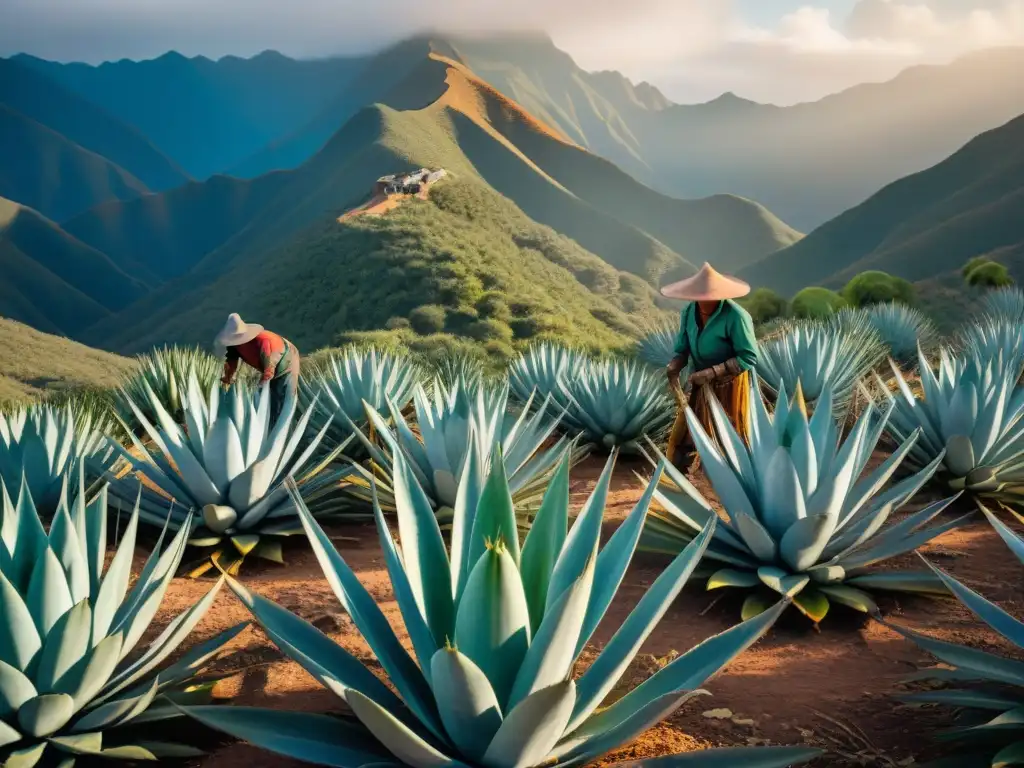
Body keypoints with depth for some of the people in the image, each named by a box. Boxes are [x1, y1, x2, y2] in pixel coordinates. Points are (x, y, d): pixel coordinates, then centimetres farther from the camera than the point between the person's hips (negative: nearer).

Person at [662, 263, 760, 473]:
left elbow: (749, 357, -23)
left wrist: (712, 372, -29)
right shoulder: (689, 312, -5)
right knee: (683, 436, 11)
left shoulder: (736, 317, -24)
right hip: (702, 385, 6)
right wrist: (674, 366, -23)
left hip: (728, 385, -6)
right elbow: (683, 349, -1)